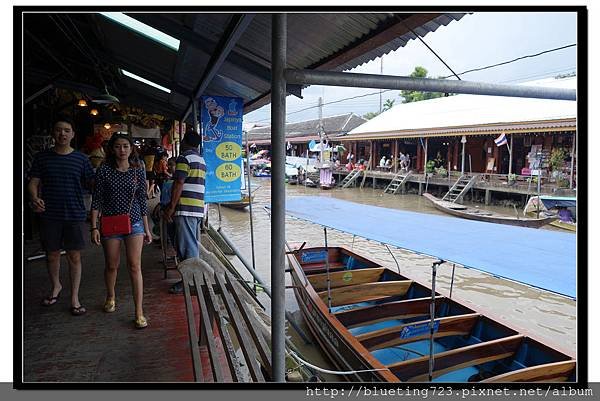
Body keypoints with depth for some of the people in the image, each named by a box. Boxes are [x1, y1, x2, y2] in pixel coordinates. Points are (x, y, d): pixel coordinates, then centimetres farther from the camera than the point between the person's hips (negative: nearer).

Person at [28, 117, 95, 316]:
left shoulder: (81, 158, 2)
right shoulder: (42, 157, 4)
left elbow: (91, 183, 5)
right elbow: (33, 182, 5)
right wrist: (35, 198, -14)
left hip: (75, 215, -1)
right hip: (49, 215, 1)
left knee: (74, 256, 3)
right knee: (52, 254, 14)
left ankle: (74, 298, 14)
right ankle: (56, 286, 40)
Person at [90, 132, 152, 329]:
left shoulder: (138, 171, 1)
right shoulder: (104, 170, -2)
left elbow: (142, 200, 5)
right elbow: (97, 200, -1)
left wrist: (147, 229, 6)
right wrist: (94, 227, -6)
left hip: (134, 224, 0)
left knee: (135, 266, -5)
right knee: (111, 266, 14)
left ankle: (139, 312, -1)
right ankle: (110, 297, 42)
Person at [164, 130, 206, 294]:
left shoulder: (184, 158, -10)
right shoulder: (201, 160, 18)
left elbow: (179, 184, -16)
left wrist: (171, 207, -13)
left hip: (186, 208, -9)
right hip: (198, 208, 9)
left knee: (187, 246, -4)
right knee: (194, 245, 15)